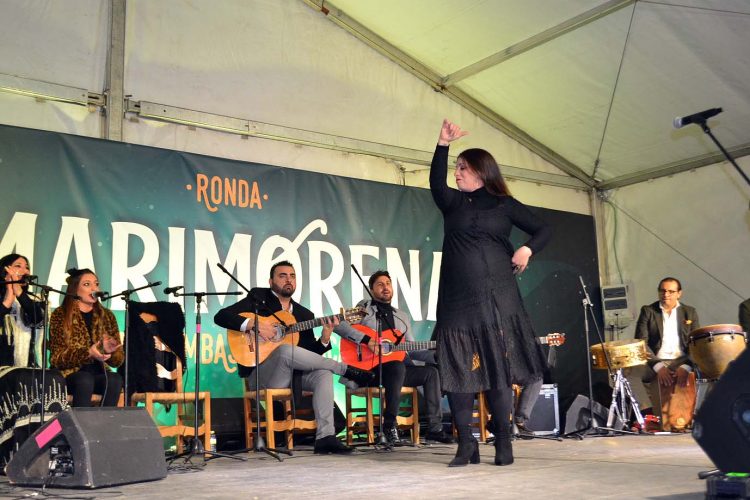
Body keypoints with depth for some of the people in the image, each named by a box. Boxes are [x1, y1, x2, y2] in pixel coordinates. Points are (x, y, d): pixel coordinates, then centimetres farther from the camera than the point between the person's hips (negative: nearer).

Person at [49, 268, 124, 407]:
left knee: (115, 379, -30)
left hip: (100, 374, 3)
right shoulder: (61, 315, 3)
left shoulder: (107, 316, 12)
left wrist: (110, 351, -14)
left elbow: (118, 360, 10)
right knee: (85, 379, -35)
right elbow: (57, 358, -5)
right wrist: (88, 353, -21)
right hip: (70, 375, -3)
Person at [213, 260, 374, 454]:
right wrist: (254, 324, -19)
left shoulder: (305, 314, 17)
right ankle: (346, 370, -18)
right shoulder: (258, 297, 6)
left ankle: (325, 437, -31)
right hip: (262, 374, -4)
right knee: (285, 350, -35)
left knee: (323, 373, -26)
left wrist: (325, 338, -8)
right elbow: (220, 316, -5)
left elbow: (309, 355, 13)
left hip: (294, 374, 5)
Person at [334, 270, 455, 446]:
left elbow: (412, 349, 18)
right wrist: (367, 340, -22)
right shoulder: (364, 308, 3)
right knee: (398, 366, -35)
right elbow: (338, 324, -14)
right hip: (368, 368, -6)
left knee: (432, 371, -11)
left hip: (398, 368, 6)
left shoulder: (401, 317, 21)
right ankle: (389, 425, -22)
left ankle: (434, 428, -10)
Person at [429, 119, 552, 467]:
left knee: (499, 371, -2)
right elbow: (436, 183, -7)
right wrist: (443, 144, -17)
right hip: (457, 300, 3)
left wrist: (528, 249, -8)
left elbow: (543, 230, 11)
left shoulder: (505, 205, 9)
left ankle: (503, 442, 7)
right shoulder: (453, 203, 14)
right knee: (458, 372, -1)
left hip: (496, 298, -2)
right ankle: (466, 444, 6)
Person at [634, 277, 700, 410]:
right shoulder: (648, 311, 6)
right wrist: (658, 366, -20)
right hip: (657, 362, -1)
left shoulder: (690, 312, 11)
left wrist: (686, 367, -19)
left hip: (683, 361, 1)